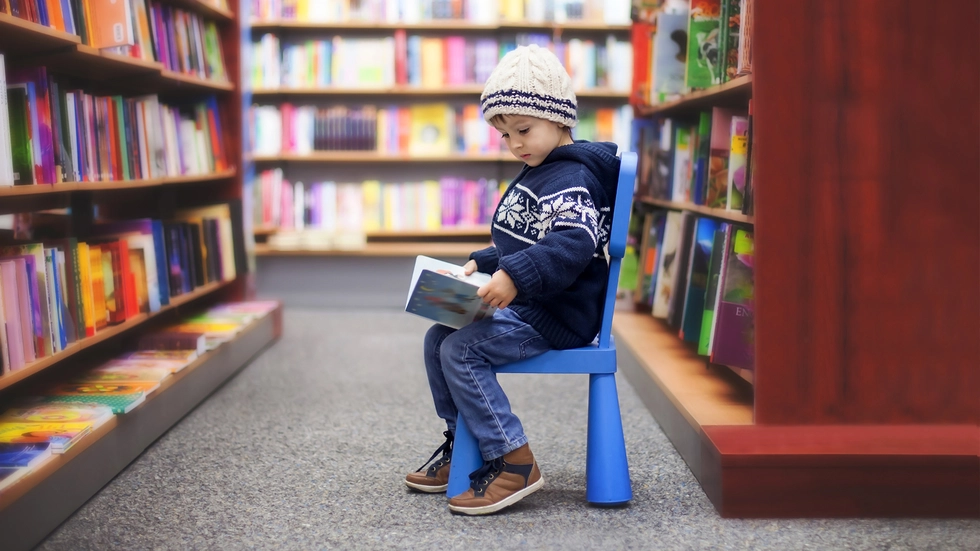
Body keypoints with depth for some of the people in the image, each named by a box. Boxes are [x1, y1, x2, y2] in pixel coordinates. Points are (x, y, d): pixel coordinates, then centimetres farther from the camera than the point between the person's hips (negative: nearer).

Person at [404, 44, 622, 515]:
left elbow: (576, 243, -33)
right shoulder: (535, 176, 17)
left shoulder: (570, 180, -16)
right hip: (525, 306, 11)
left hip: (559, 316, -11)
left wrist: (515, 275, -41)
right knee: (438, 338, 11)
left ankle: (513, 463, -17)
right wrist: (482, 263, 14)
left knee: (460, 349, -22)